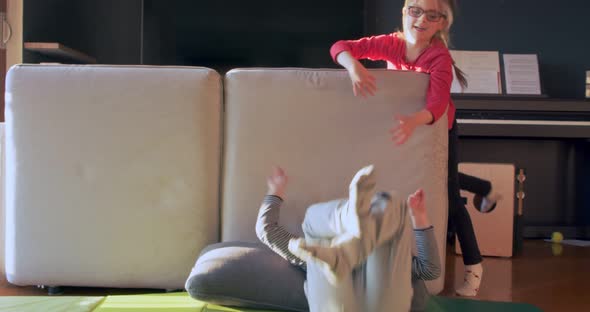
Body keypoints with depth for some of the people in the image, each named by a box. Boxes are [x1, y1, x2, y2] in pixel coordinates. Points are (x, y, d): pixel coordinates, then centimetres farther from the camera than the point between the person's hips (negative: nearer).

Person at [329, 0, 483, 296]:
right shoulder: (391, 43, -20)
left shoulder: (439, 56, -31)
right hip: (402, 125, 4)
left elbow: (437, 103, -46)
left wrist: (413, 122, -67)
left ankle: (473, 264, 14)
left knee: (449, 199, -1)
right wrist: (354, 67, -45)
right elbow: (340, 47, -23)